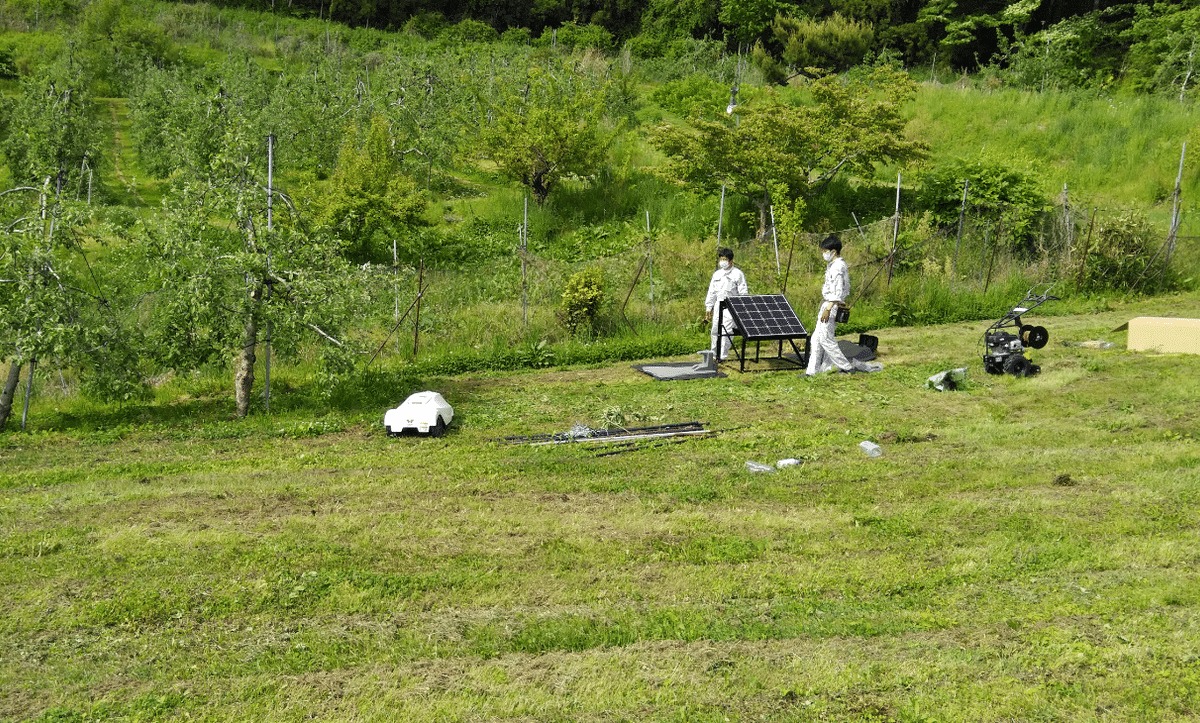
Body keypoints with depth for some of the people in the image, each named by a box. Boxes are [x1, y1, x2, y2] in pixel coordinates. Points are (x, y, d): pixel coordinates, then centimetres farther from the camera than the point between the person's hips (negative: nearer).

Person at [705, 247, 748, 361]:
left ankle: (722, 356, -7)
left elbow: (743, 293, -2)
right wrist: (708, 308, 13)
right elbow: (711, 292, 17)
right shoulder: (717, 274, 14)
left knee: (727, 330, -10)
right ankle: (714, 354, 16)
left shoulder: (737, 274, -1)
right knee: (715, 330, 6)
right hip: (718, 304, 5)